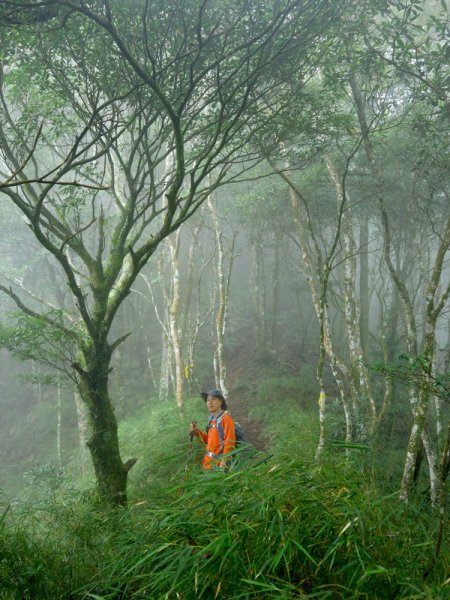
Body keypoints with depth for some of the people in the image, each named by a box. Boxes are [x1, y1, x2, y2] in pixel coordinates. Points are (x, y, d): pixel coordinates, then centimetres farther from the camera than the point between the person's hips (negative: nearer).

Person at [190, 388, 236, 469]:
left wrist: (223, 464, -19)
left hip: (218, 463, -8)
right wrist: (197, 432, 6)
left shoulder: (226, 418, -12)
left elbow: (229, 443, -16)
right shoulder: (212, 420, 12)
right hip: (209, 463, 8)